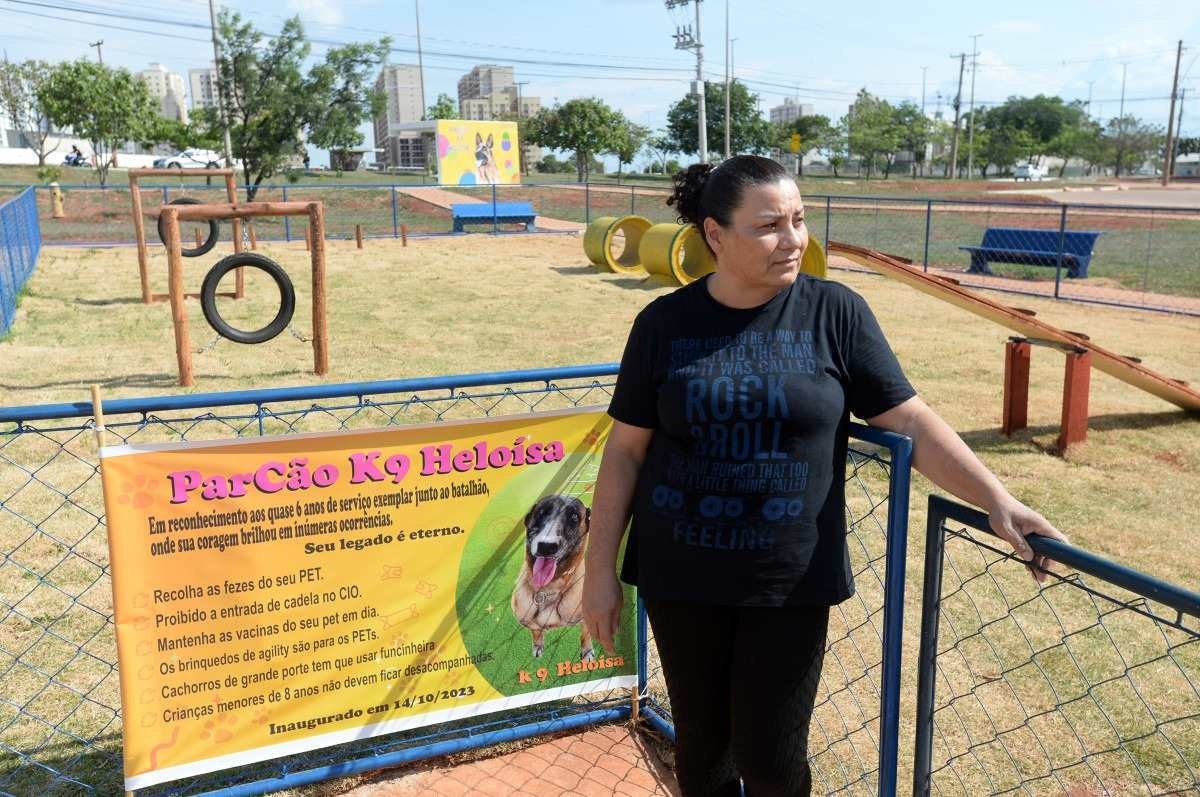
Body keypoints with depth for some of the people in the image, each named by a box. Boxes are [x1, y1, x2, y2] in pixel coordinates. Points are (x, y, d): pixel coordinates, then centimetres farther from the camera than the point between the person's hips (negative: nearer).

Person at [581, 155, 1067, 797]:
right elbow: (626, 451, 1)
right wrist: (600, 566, 1)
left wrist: (996, 499, -15)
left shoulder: (835, 313, -4)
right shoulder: (664, 323, -2)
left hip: (790, 581, -1)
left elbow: (910, 421, -3)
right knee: (700, 742, 16)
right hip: (679, 577, 1)